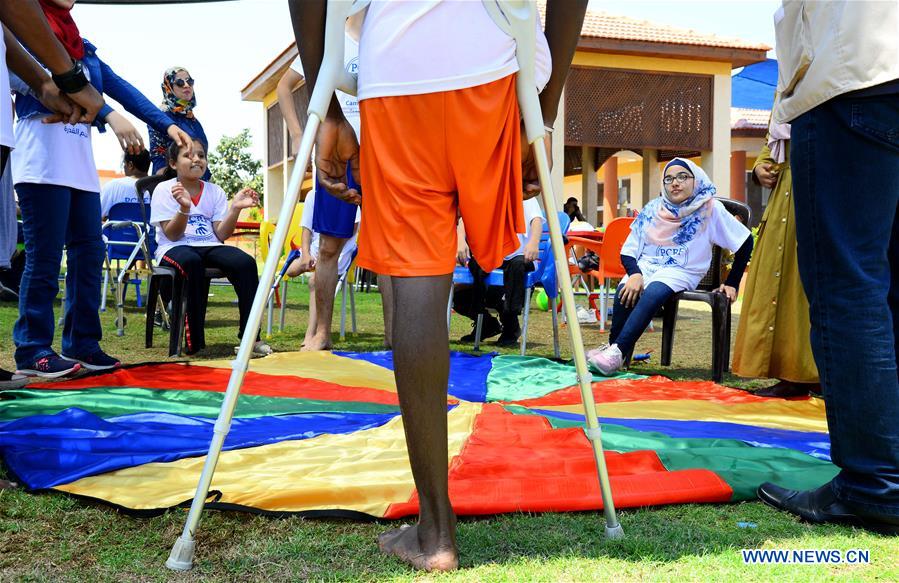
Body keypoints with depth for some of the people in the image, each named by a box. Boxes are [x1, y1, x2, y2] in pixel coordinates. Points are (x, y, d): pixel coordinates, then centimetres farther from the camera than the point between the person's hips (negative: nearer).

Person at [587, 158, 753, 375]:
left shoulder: (710, 209, -2)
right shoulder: (653, 209, 6)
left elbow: (745, 242, 0)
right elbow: (628, 251, 5)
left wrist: (731, 284, -1)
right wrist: (634, 274, -17)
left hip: (682, 272, -2)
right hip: (646, 265, 3)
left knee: (653, 293, -35)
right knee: (626, 291, -32)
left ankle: (618, 352, -38)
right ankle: (612, 346, -18)